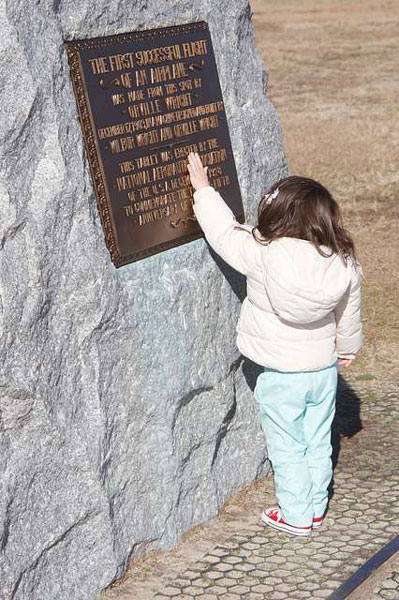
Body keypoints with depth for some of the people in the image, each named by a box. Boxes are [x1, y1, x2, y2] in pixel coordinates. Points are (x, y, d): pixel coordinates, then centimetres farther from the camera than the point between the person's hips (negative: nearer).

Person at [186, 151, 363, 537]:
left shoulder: (263, 256, -24)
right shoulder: (344, 264, -10)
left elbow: (225, 233, -8)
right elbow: (349, 316, 5)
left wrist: (203, 190, 5)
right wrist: (348, 348, 25)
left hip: (280, 375, -4)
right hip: (324, 368, 4)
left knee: (287, 449, 11)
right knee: (318, 443, 20)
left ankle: (296, 516, 23)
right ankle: (316, 508, 34)